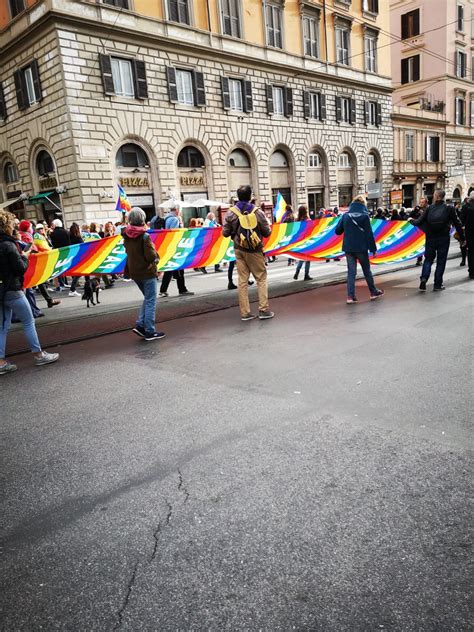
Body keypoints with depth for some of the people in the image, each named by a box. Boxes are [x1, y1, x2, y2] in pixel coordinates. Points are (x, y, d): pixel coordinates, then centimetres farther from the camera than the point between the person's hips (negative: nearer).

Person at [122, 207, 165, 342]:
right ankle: (150, 332, 4)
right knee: (150, 301, 2)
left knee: (147, 298, 21)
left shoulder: (126, 236, 2)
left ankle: (140, 325, 11)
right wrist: (155, 252, -1)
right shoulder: (144, 236, -18)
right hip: (147, 271, -7)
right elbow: (151, 256, -20)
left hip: (134, 271, 7)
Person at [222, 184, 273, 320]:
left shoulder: (231, 213, -5)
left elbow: (225, 233, 0)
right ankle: (263, 310, 4)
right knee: (261, 278, 8)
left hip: (240, 250, 2)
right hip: (255, 250, -2)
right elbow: (267, 232, -2)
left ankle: (245, 312, 7)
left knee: (242, 280, 6)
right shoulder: (258, 212, -8)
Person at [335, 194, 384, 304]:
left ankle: (350, 296, -3)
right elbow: (369, 234, -8)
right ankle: (373, 292, 26)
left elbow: (337, 231, 3)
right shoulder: (364, 215, -6)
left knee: (351, 272, 5)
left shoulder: (346, 215, 2)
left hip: (348, 248, 2)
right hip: (361, 247, -2)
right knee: (367, 270, 13)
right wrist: (373, 248, -3)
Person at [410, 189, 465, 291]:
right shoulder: (449, 208, -4)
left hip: (431, 238, 1)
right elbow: (458, 224, -2)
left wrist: (411, 220, 17)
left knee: (428, 259, 13)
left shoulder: (429, 208, -4)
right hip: (444, 238, -1)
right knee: (441, 261, 8)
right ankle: (438, 285, 10)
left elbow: (419, 222, -4)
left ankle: (423, 280, -4)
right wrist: (462, 238, 7)